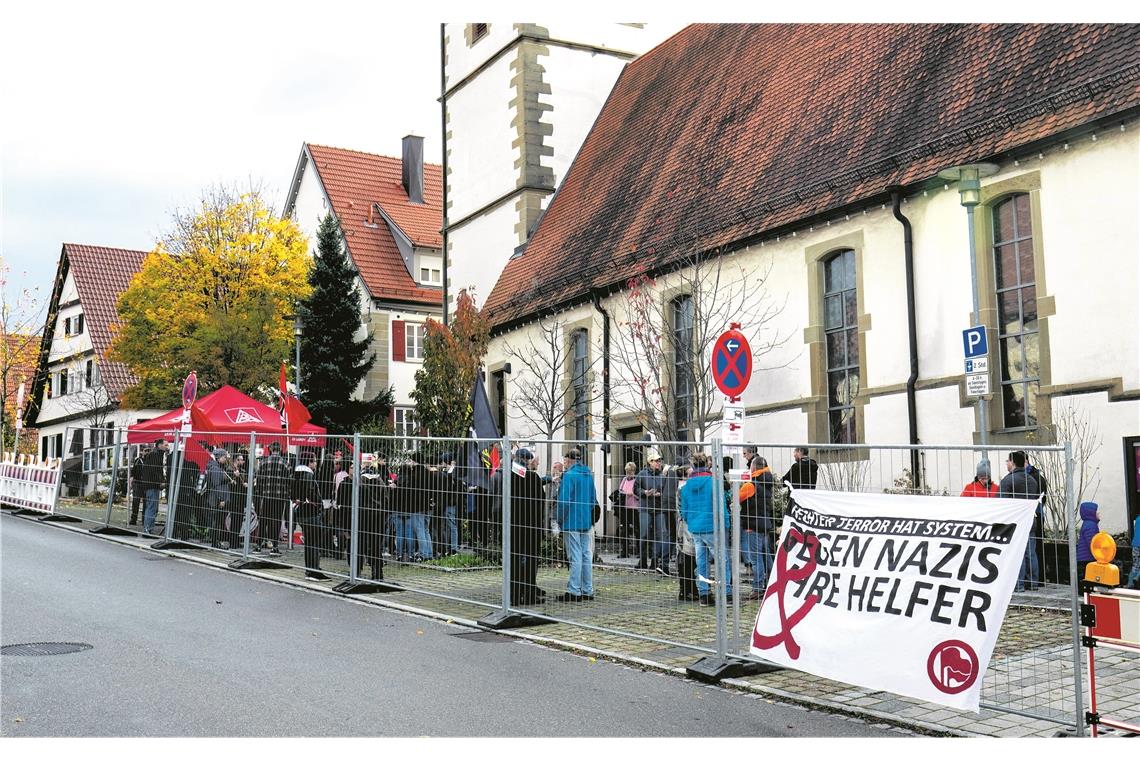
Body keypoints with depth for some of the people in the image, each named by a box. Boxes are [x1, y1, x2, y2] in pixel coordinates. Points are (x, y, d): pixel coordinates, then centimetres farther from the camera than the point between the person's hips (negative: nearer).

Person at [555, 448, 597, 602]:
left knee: (575, 557, -5)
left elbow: (564, 501, -17)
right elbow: (593, 499, 17)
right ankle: (588, 590, 16)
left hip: (572, 522, -8)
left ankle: (574, 591, -2)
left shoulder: (569, 475, -13)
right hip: (586, 521, 8)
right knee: (586, 555, 12)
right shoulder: (589, 474, 11)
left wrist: (559, 520, -8)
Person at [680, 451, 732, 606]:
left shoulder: (687, 485, 6)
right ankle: (726, 593, 1)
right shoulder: (713, 481, -11)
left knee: (701, 562, 11)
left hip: (695, 529, 5)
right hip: (712, 528, -5)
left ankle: (703, 595, 13)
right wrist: (725, 525, -3)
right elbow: (721, 506, -11)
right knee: (722, 560, 2)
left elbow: (684, 509, 13)